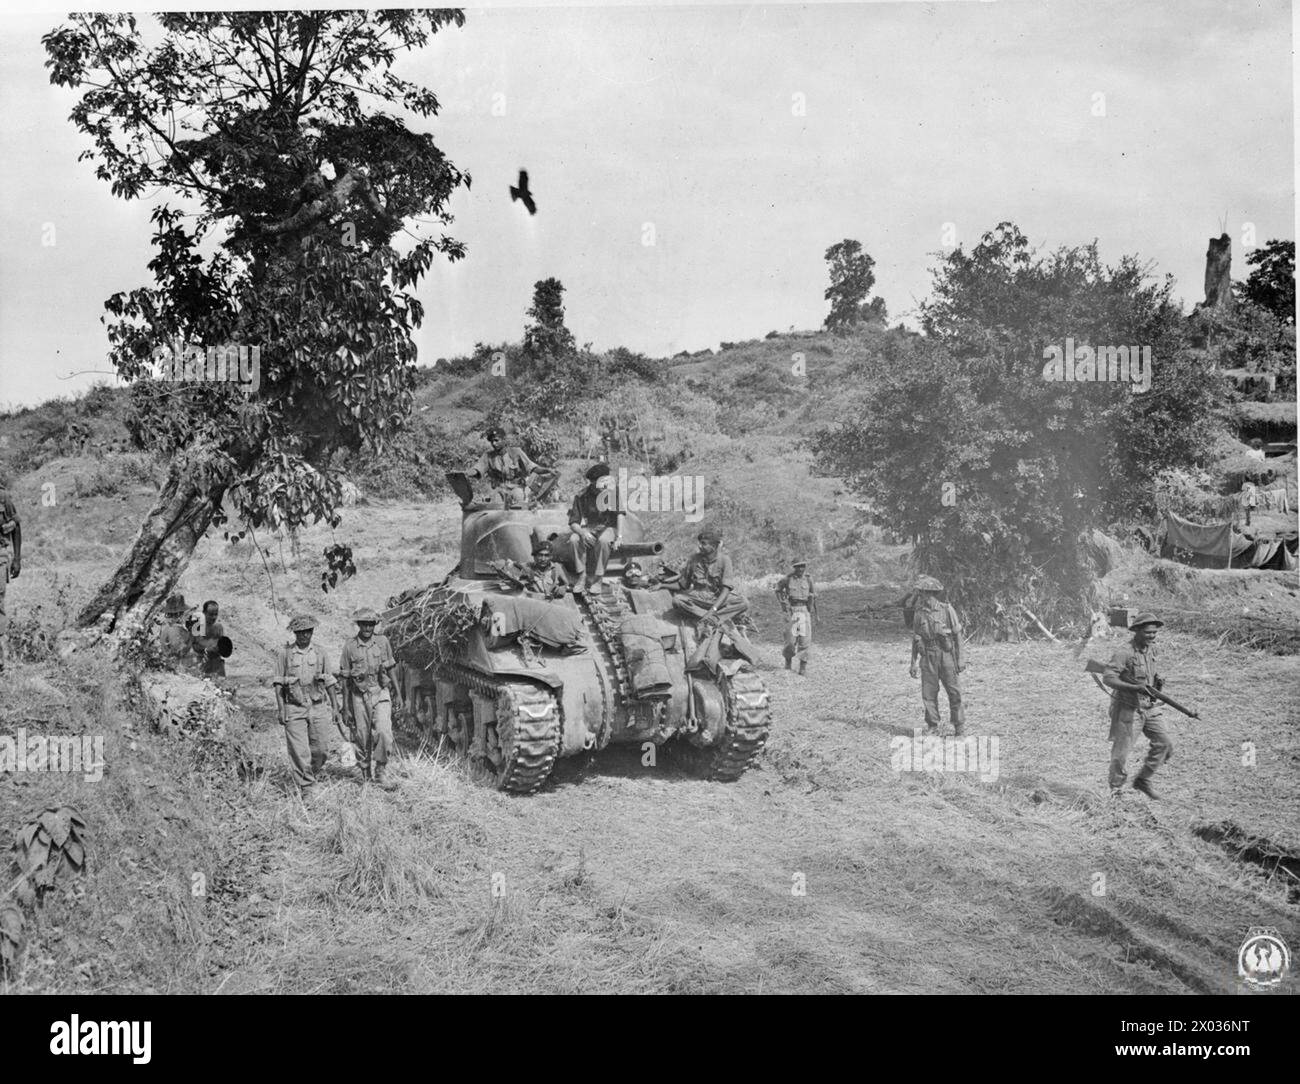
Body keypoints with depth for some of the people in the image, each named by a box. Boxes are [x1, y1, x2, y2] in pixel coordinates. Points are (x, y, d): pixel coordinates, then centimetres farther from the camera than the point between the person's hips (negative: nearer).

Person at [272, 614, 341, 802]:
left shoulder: (319, 652, 7)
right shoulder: (284, 653, -1)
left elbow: (329, 681, 11)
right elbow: (278, 683, 1)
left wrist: (335, 707, 6)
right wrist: (281, 710, -6)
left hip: (317, 707, 3)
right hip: (294, 709, -3)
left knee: (323, 748, 2)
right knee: (299, 752, -5)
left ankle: (312, 772, 30)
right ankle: (306, 790, 2)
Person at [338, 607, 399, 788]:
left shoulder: (383, 641, 2)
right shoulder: (350, 647, -2)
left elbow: (390, 670, 11)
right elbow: (345, 679, 3)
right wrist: (346, 707, 4)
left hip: (381, 694, 0)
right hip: (360, 696, 0)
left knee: (383, 732, -16)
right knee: (362, 737, 5)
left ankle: (380, 773, -3)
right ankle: (365, 772, 25)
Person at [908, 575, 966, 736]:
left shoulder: (947, 610, -6)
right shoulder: (919, 613, 4)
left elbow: (957, 635, -2)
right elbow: (915, 638, 10)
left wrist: (959, 659, -5)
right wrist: (913, 663, 8)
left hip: (947, 655, -3)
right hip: (928, 657, 3)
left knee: (954, 692, 1)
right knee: (928, 693, 1)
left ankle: (959, 726, 14)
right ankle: (932, 726, 11)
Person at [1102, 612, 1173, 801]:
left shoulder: (1151, 648, 6)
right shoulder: (1124, 653, -18)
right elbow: (1108, 678, -24)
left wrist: (1157, 680, 1)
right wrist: (1135, 688, -31)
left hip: (1149, 707, 7)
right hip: (1128, 709, -7)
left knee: (1165, 742, -2)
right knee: (1121, 752, -2)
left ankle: (1143, 780, 14)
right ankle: (1115, 791, 17)